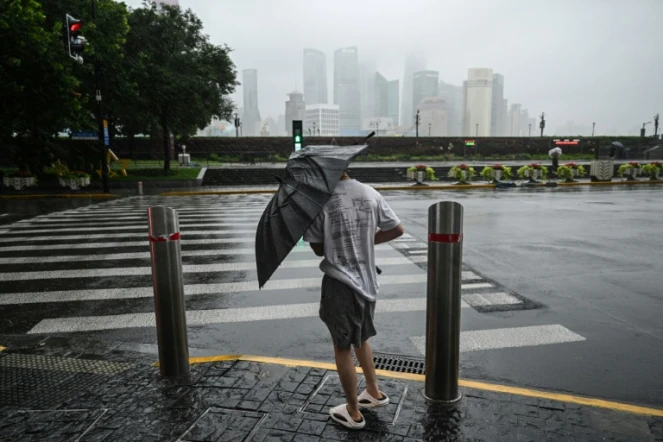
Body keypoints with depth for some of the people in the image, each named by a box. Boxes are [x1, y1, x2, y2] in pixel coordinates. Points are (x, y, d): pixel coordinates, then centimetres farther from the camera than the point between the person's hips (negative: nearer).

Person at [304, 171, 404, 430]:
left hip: (339, 283, -5)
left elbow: (318, 248, -8)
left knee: (342, 347, 12)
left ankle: (353, 413, 27)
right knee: (360, 338, 27)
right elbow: (397, 229, 6)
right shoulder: (370, 193, 0)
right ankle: (374, 392, 41)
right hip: (367, 280, 6)